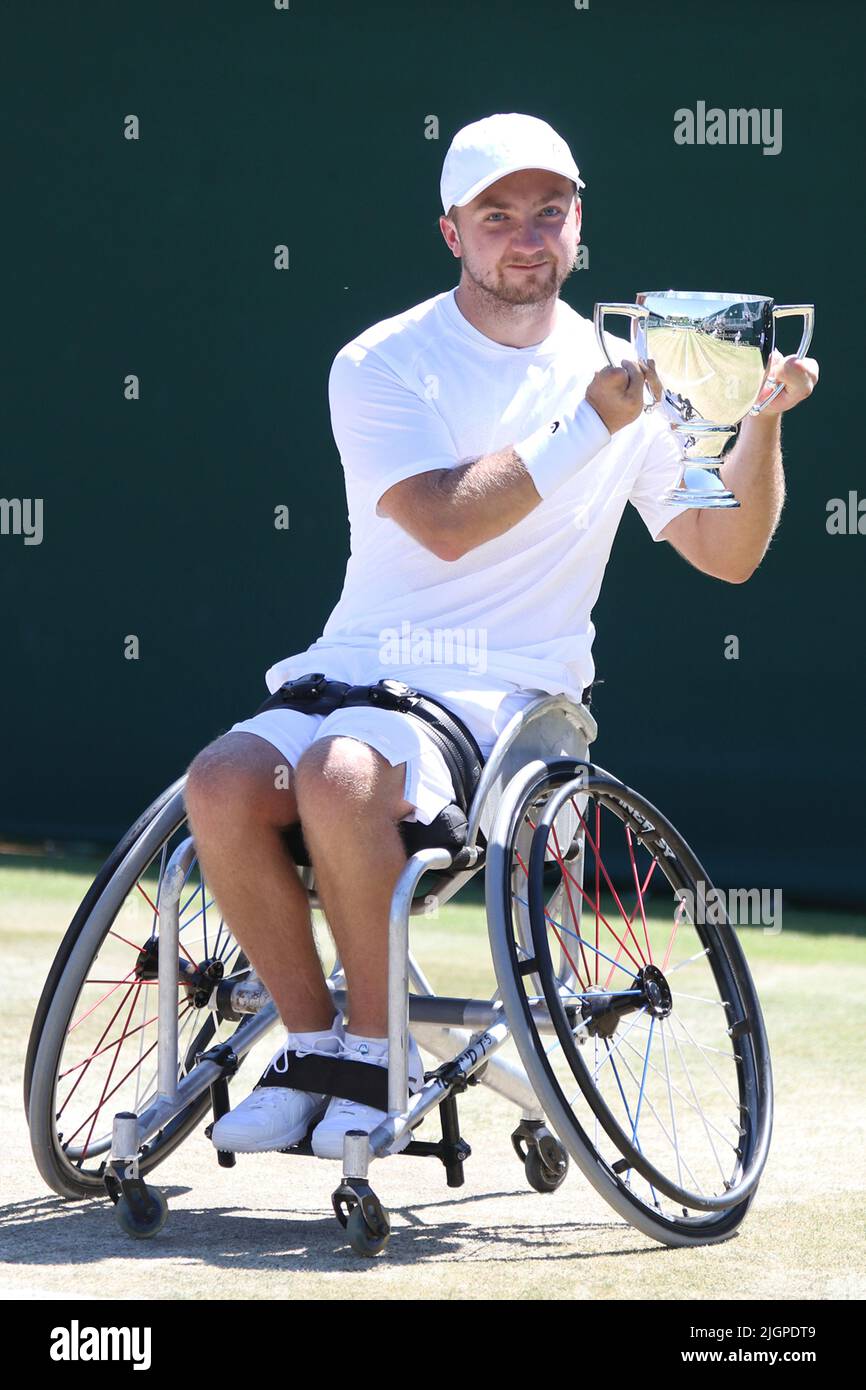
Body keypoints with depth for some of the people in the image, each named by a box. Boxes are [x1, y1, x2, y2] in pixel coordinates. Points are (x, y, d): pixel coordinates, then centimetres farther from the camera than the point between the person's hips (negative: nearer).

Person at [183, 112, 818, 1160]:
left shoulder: (624, 374, 8)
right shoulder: (379, 366, 2)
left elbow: (727, 553, 11)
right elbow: (443, 522, -14)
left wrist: (761, 422, -4)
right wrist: (588, 427, -15)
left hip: (504, 692, -2)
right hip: (354, 672, 2)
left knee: (341, 775, -33)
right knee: (222, 784, -29)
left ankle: (380, 1043, -15)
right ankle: (311, 1039, -9)